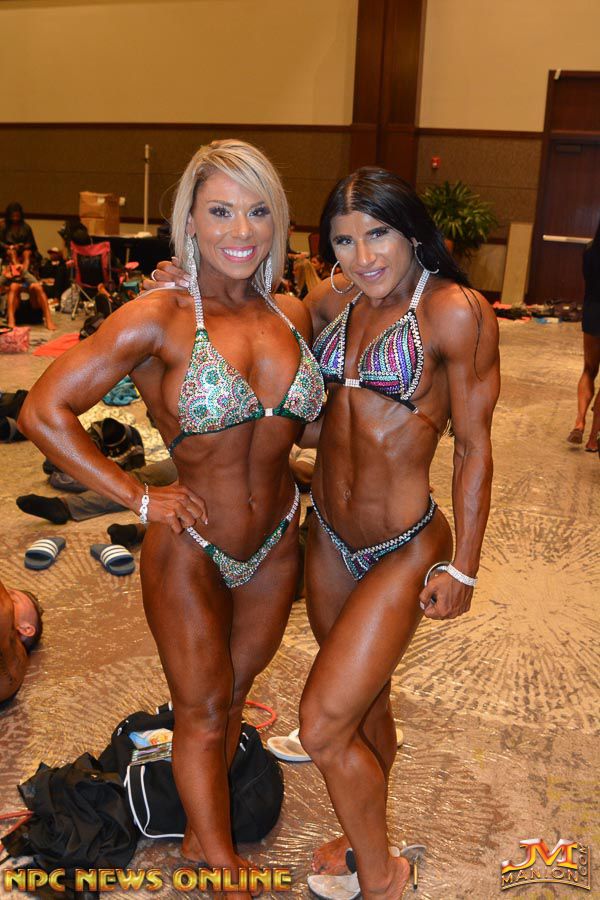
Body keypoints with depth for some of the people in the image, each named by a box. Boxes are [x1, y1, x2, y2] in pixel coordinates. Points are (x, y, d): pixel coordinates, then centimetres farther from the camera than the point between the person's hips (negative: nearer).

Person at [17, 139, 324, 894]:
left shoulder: (293, 315, -3)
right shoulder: (159, 319, -17)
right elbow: (42, 412, -18)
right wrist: (140, 499, -16)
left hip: (275, 547, 5)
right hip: (188, 550, -5)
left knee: (233, 691, 22)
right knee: (203, 710, 14)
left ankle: (202, 830, 48)